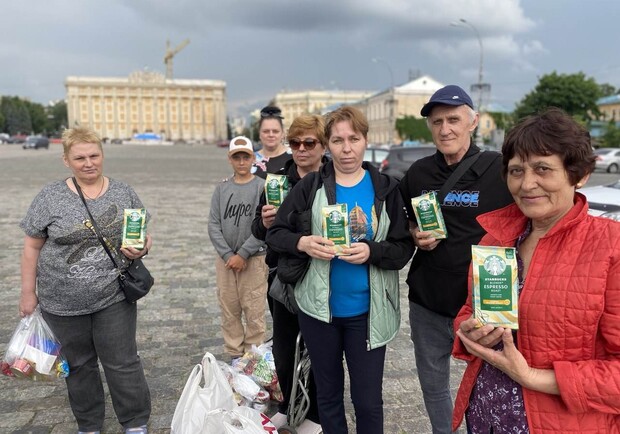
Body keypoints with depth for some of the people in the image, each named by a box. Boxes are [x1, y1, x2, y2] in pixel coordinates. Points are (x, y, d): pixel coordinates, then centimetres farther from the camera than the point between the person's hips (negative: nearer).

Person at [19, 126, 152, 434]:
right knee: (78, 364, 16)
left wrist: (141, 248, -14)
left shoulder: (124, 193, 0)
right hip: (62, 302, 1)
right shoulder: (50, 197, -4)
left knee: (122, 363, 5)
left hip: (113, 298, 0)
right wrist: (28, 293, 1)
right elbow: (32, 247, 1)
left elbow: (143, 236, 8)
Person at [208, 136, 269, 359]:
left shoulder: (262, 187, -3)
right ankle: (234, 355, 22)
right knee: (229, 311, 9)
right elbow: (213, 225, 3)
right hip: (225, 259, 3)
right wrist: (227, 255, -8)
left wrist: (242, 254, -11)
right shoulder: (221, 188, 7)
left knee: (254, 312, 0)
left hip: (254, 259, -3)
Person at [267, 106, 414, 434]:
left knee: (368, 401, 9)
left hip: (367, 311, -1)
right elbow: (276, 233, 0)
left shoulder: (386, 189, -3)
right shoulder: (310, 186, -3)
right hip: (319, 308, 1)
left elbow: (403, 248, -3)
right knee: (328, 394, 19)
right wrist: (303, 243, -19)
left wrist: (371, 251, -22)